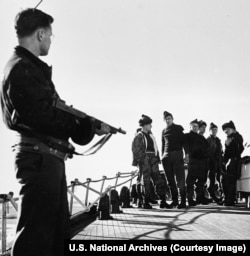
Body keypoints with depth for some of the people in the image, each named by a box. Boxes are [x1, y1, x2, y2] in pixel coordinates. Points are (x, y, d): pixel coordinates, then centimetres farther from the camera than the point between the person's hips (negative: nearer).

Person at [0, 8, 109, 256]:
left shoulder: (30, 68, 20)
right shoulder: (23, 69, -12)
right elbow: (45, 117, -19)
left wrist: (89, 124, 10)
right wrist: (90, 125, -10)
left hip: (47, 159, 11)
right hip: (39, 157, -11)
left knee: (58, 232, 16)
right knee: (35, 235, -8)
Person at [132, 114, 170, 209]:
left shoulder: (151, 135, 19)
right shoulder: (139, 136, -3)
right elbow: (136, 150, -8)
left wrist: (157, 158, 15)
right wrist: (139, 161, -15)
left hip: (153, 159, 7)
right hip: (144, 160, -6)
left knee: (158, 180, 2)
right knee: (146, 181, -3)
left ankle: (163, 201, 4)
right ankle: (146, 202, 4)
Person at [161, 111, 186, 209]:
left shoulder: (178, 128, 5)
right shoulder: (164, 131, 17)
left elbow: (183, 141, 1)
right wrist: (163, 155, 14)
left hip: (177, 154, -5)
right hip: (167, 156, 5)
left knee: (180, 179, -9)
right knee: (170, 180, 5)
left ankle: (183, 201, -10)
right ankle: (174, 200, 12)